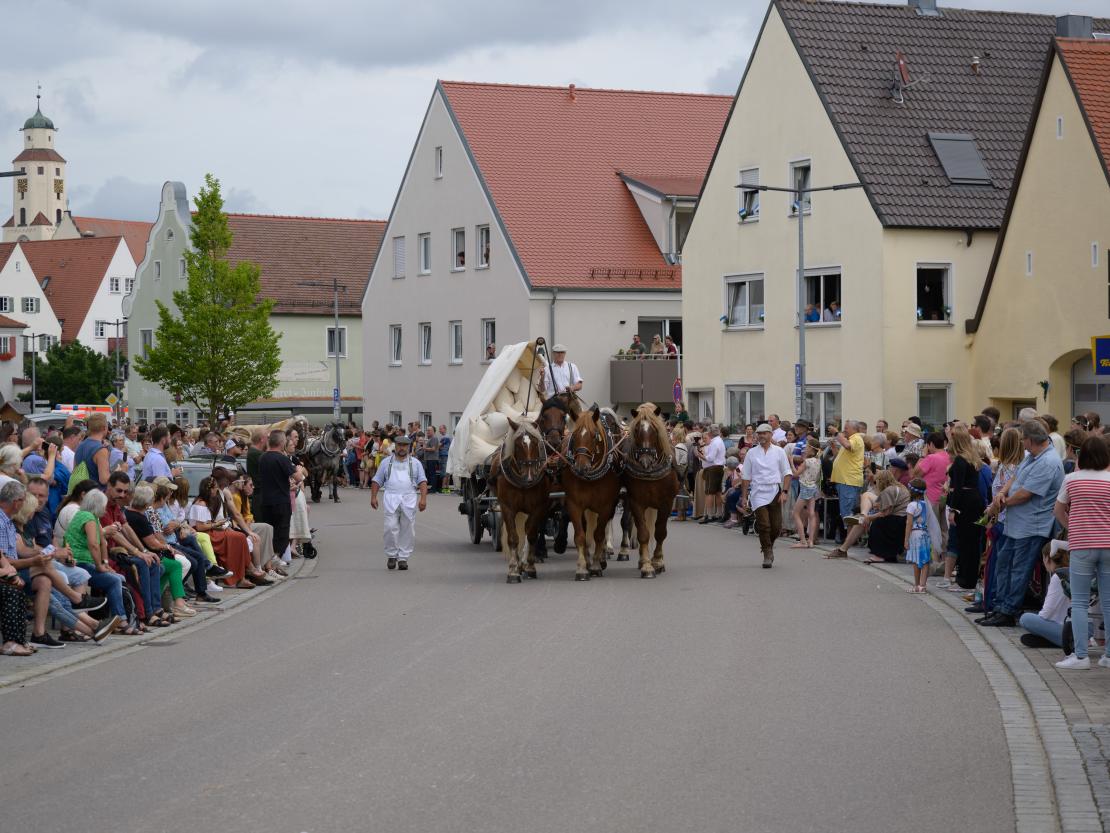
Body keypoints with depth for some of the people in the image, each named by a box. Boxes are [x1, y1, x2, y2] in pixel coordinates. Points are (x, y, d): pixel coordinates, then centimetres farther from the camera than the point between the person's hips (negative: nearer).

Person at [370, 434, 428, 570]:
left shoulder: (415, 463, 14)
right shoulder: (386, 462, 15)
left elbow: (422, 481, 7)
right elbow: (377, 481, 14)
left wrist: (423, 498, -7)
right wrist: (373, 497, 2)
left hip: (409, 499, 1)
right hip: (391, 498, 0)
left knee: (408, 529, -2)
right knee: (390, 527, -10)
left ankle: (403, 557, 4)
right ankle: (391, 555, 4)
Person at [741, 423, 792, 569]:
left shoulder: (779, 451, 8)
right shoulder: (751, 453, 8)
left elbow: (786, 473, 7)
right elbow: (747, 477, 11)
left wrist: (784, 492, -5)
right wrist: (744, 497, 7)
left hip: (775, 491, 1)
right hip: (758, 492, -1)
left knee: (776, 526, 0)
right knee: (764, 525, -11)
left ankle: (769, 545, 29)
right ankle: (768, 555, -5)